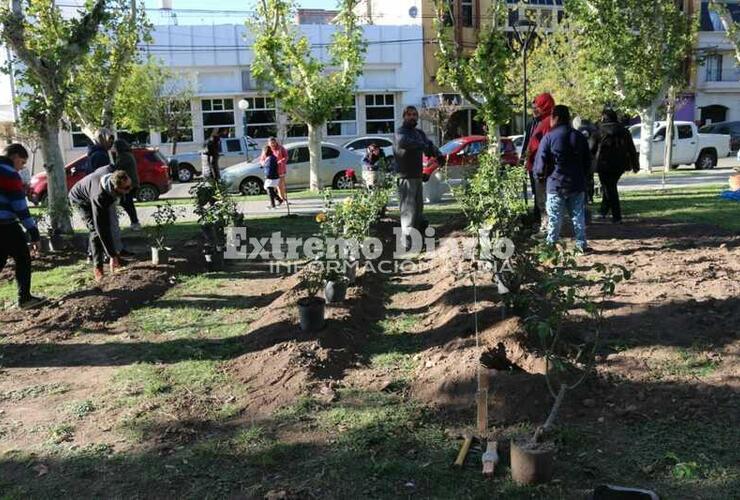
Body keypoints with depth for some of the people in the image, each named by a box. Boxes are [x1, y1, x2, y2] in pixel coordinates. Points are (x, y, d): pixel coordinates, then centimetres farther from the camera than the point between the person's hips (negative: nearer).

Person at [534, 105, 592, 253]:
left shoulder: (549, 137, -9)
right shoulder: (579, 137, 8)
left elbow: (540, 162, -9)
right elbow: (588, 162, 13)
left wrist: (540, 176, 9)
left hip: (556, 185, -4)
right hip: (577, 185, 4)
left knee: (554, 217, 3)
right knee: (578, 216, 11)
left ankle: (551, 245, 7)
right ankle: (581, 244, 14)